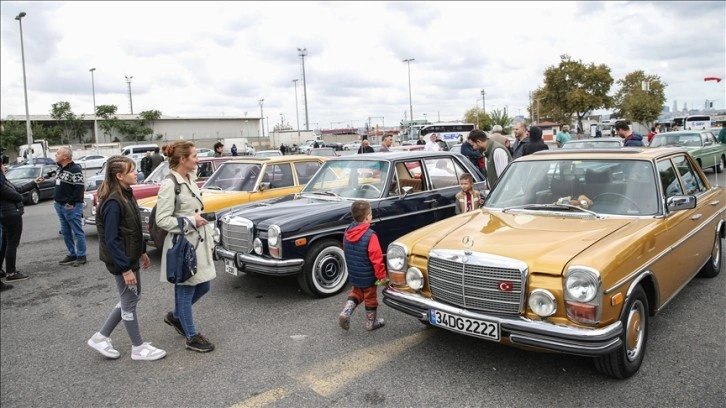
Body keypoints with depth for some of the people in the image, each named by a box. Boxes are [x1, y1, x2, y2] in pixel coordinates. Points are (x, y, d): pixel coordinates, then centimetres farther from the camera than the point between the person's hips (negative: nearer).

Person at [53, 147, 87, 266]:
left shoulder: (75, 170, -14)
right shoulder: (62, 170, 16)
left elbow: (80, 188, -21)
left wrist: (71, 202, -20)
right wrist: (57, 200, 14)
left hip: (71, 207, -10)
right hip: (60, 206, 10)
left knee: (78, 232, -3)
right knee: (65, 232, 14)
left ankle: (81, 256, 3)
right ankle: (72, 254, 23)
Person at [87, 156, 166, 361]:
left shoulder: (126, 194, 5)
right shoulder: (113, 203, -23)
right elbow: (111, 240, -23)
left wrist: (142, 252, 18)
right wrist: (125, 268, -22)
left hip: (131, 256, 9)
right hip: (122, 261, -9)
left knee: (130, 298, 19)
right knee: (129, 302, 5)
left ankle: (101, 337, 30)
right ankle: (138, 348, 20)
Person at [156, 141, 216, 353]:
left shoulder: (190, 180, 8)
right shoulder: (169, 185, -18)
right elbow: (162, 220, -19)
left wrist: (209, 237, 16)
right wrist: (190, 222, -20)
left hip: (198, 242, 9)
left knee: (203, 286, 16)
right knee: (185, 290, 6)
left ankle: (175, 316, 39)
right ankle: (192, 337, 20)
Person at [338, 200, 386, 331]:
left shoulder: (347, 232, -5)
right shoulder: (370, 236, -27)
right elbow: (376, 259, -24)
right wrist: (381, 275, -12)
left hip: (353, 275, 6)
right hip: (368, 276, -5)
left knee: (356, 293, 27)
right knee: (370, 298, 15)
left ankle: (345, 312, 9)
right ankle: (371, 323, 30)